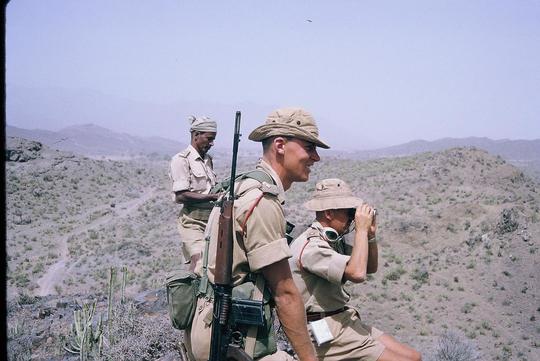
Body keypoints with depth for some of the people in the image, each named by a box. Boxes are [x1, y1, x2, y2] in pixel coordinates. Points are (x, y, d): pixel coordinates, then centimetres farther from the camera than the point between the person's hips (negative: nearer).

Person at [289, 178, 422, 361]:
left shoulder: (334, 241, 11)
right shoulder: (310, 246, -19)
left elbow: (370, 268, 18)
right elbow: (357, 273, -31)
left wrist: (370, 235, 2)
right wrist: (361, 229, -20)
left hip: (345, 321, 9)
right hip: (328, 333, -9)